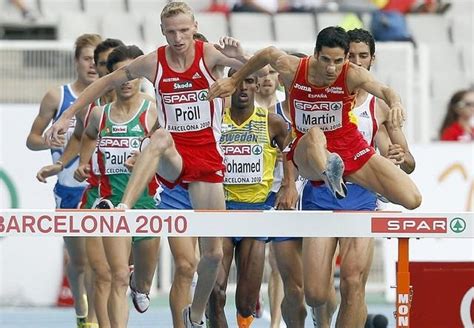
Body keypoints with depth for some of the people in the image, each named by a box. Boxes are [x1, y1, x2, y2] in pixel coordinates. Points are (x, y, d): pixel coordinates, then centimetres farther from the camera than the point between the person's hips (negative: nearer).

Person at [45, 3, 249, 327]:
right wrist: (67, 116, 7)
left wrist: (241, 57, -32)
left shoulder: (209, 54, -6)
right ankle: (121, 211, -52)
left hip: (207, 157, 1)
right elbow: (107, 82, 10)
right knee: (161, 136, -40)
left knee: (214, 252, 1)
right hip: (172, 159, -1)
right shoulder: (152, 63, -3)